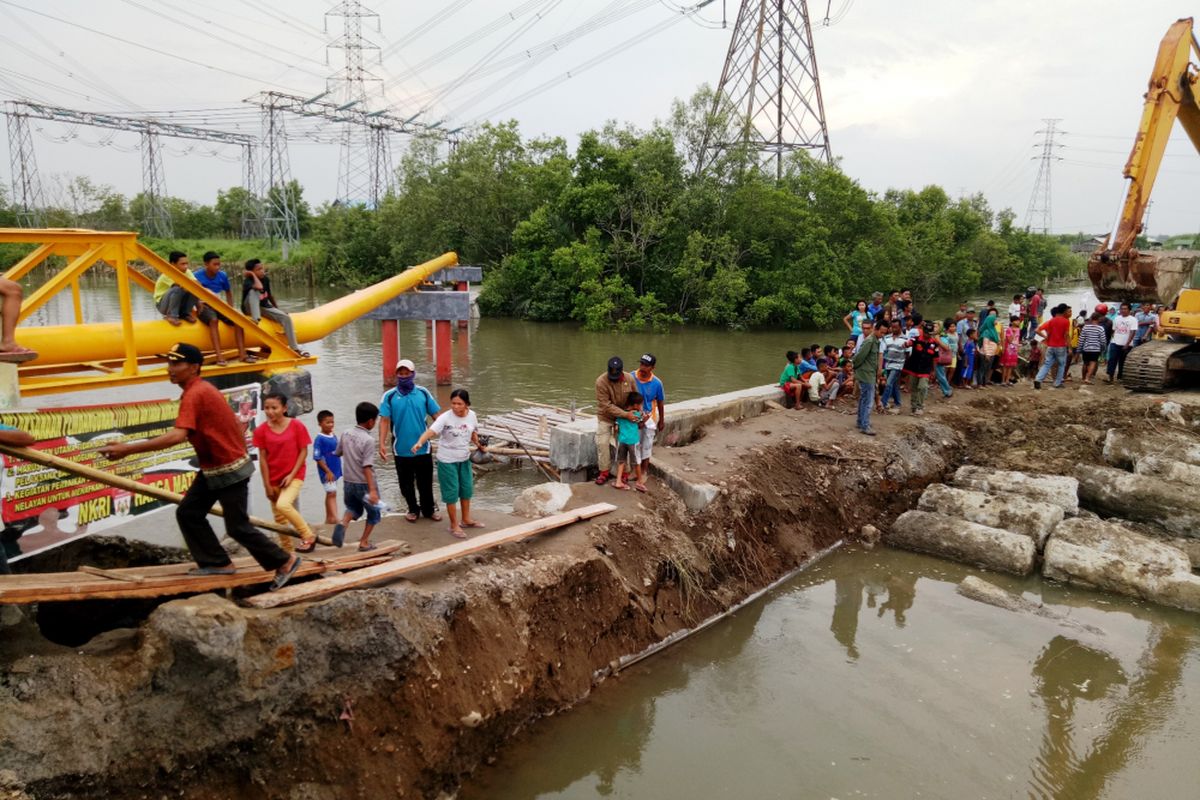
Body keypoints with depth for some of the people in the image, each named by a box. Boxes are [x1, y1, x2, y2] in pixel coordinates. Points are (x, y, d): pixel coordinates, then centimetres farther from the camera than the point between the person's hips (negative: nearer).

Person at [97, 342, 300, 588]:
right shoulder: (203, 389, 8)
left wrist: (128, 449, -38)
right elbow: (235, 425, 16)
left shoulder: (194, 394, -23)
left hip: (229, 471, -10)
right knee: (187, 513, 8)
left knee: (237, 527, -1)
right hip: (212, 470, 10)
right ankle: (218, 563, 15)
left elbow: (177, 436, -37)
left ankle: (285, 561, 13)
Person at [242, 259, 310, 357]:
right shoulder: (247, 281, -21)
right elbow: (259, 287, -43)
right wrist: (253, 275, -28)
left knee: (286, 317, -16)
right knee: (254, 291, -33)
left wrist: (277, 309, 19)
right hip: (250, 309, -6)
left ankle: (295, 347, -17)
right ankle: (255, 319, -47)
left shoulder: (266, 279, -1)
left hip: (265, 307, 6)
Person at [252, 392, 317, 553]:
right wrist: (267, 485, -2)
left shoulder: (297, 426, -10)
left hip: (294, 475, -4)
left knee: (283, 505, -26)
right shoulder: (261, 430, -4)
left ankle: (309, 536, -10)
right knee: (279, 517, 8)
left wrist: (292, 475, -13)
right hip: (274, 479, 4)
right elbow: (263, 458, -1)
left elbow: (303, 452, -5)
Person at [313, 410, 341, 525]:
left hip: (336, 470, 7)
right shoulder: (319, 439, -14)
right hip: (327, 471, -7)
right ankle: (334, 518, -7)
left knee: (330, 494, 14)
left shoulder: (334, 436, 6)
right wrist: (328, 471, -18)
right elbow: (318, 458, -16)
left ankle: (329, 518, 24)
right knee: (332, 493, -7)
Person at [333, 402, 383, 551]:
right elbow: (367, 467, -24)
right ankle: (364, 542, 16)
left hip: (348, 481, 6)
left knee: (353, 508, 25)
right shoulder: (368, 440, -19)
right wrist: (372, 490, -24)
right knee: (374, 513, 15)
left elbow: (337, 453, 16)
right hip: (364, 483, -6)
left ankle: (343, 524, -4)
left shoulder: (346, 433, 0)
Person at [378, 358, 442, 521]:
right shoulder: (389, 396, -6)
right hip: (401, 449, 0)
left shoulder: (423, 393, -2)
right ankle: (413, 509, 32)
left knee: (425, 481, 11)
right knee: (406, 483, 13)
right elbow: (384, 420, -10)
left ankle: (429, 509, 30)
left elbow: (436, 415, 0)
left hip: (422, 447, 1)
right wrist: (382, 444, -18)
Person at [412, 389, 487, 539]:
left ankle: (466, 519, 39)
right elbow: (431, 431, -37)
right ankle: (454, 525, 17)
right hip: (447, 461, -6)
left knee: (467, 488, 18)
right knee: (452, 492, 2)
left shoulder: (472, 415, -7)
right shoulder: (445, 417, -23)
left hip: (465, 459, 6)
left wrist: (479, 445, 7)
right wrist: (420, 442, -53)